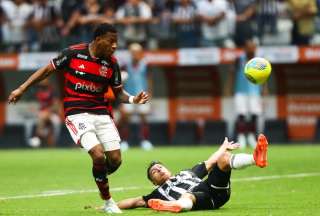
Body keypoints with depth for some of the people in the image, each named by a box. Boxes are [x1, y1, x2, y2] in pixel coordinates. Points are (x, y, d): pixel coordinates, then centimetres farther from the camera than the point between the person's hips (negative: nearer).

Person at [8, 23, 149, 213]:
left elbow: (118, 91, 10)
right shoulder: (73, 53, -8)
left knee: (115, 160, -4)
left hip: (101, 113, 4)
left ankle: (101, 181, 30)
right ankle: (108, 201, 0)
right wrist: (22, 89, 4)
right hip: (77, 114, -4)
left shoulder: (111, 63, 1)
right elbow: (48, 70, 3)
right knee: (99, 155, -20)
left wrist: (133, 99, -11)